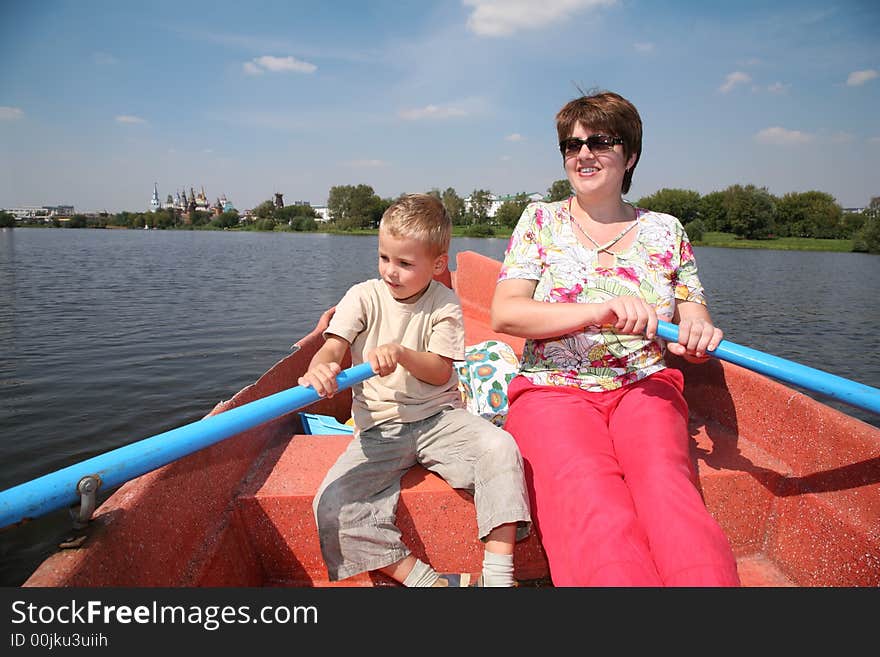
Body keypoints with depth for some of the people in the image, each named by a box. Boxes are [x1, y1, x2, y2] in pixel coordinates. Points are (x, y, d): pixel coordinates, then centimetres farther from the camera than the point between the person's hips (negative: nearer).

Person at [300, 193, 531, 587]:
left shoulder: (444, 303, 0)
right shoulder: (363, 296, 1)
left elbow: (441, 371, -7)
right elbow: (333, 347, -11)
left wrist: (401, 354, -27)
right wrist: (318, 369, -36)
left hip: (439, 416, 0)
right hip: (378, 428, 1)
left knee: (499, 447, -28)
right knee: (332, 506, -21)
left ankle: (496, 574, -21)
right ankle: (421, 578, -16)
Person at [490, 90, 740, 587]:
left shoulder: (665, 230, 14)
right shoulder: (540, 220, 8)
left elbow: (695, 323, 14)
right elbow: (504, 313, -6)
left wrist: (698, 336, -13)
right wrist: (599, 311, -21)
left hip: (645, 388, 2)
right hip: (553, 391, -1)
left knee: (665, 481, -31)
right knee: (589, 494, -32)